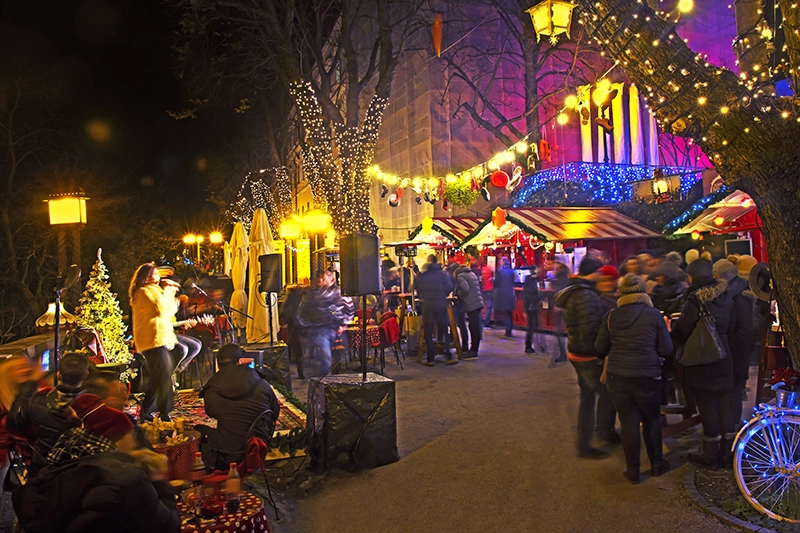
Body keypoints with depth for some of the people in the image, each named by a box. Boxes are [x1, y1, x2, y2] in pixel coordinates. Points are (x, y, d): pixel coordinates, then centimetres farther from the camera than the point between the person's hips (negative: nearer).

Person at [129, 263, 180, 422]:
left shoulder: (154, 290, 22)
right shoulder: (144, 292, -9)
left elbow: (171, 310, 21)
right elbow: (161, 310, -21)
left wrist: (171, 293, 10)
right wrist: (166, 291, -9)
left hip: (161, 338, 11)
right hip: (154, 339, -11)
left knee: (157, 378, 15)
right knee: (163, 377, -12)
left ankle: (146, 411, 23)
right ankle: (164, 413, -9)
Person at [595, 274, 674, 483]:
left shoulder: (611, 317, -2)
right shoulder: (654, 315, -6)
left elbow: (600, 348, 3)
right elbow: (666, 350, -5)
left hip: (617, 377, 1)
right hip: (647, 377, -1)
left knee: (628, 422, 10)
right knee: (652, 419, 20)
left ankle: (632, 470, 18)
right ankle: (657, 462, 32)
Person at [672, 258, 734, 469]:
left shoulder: (695, 301, -20)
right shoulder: (725, 297, 3)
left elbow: (681, 333, -14)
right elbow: (729, 328, 12)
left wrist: (671, 325, 4)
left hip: (701, 362, -6)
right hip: (724, 359, 7)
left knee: (707, 407, 3)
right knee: (724, 405, 16)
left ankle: (710, 455, 15)